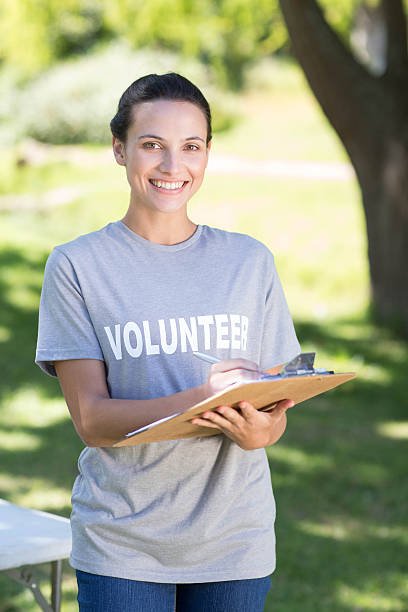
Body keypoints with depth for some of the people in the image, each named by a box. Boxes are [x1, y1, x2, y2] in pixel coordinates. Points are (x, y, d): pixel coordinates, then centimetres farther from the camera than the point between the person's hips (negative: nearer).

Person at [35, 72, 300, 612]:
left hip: (233, 541, 3)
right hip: (121, 543, -2)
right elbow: (91, 419, -10)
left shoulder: (250, 262, 6)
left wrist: (259, 429, -18)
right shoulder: (76, 267, -3)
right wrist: (201, 399, -25)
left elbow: (277, 410, 6)